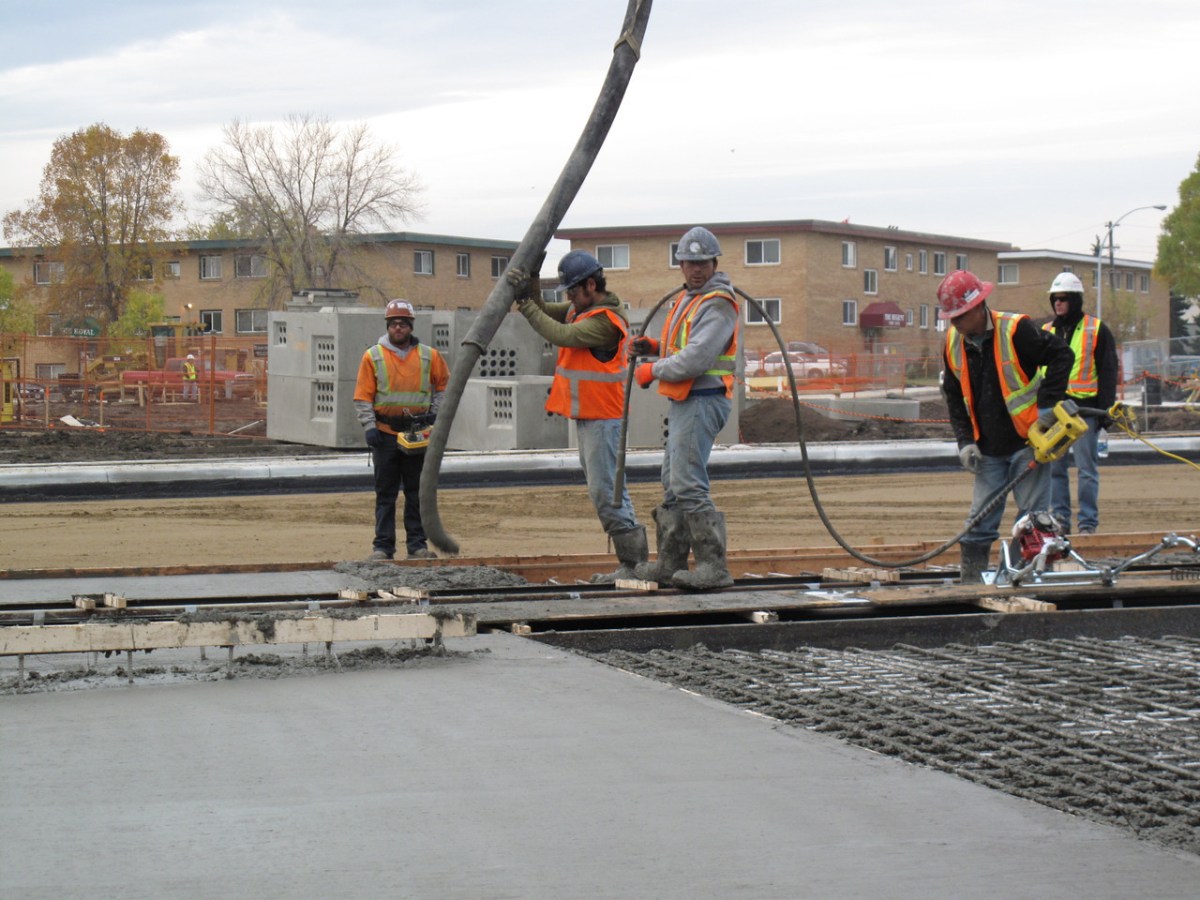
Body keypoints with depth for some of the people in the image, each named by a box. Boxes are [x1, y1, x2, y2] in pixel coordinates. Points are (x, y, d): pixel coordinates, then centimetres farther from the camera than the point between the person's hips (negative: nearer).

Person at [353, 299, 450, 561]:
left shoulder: (429, 356, 5)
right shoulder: (373, 356, 1)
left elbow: (444, 385, 18)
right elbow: (363, 397, -1)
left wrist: (435, 412, 5)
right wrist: (369, 427, -10)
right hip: (385, 433, -1)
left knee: (417, 493, 5)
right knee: (385, 494, 2)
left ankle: (417, 543, 10)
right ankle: (383, 546, 4)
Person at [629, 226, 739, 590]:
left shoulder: (717, 305, -15)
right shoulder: (687, 298, 18)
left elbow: (696, 359, -24)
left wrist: (652, 372, -12)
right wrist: (654, 347, 10)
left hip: (702, 401, -11)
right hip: (683, 401, 11)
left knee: (688, 483, -15)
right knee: (673, 483, 14)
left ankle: (714, 566, -15)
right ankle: (670, 563, 21)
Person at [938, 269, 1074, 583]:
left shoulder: (1016, 330, -16)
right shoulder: (953, 344, 3)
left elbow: (1061, 356, -13)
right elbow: (955, 398, 13)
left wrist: (1047, 405, -16)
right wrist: (965, 441, 2)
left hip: (1027, 441, -5)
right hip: (988, 449, 5)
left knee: (1033, 516, -3)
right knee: (980, 519, 5)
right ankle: (969, 581, 8)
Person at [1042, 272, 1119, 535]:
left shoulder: (1097, 330, 2)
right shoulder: (1045, 332, 15)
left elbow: (1108, 372, 1)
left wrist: (1106, 409, -7)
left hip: (1084, 407, -4)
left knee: (1087, 468, -3)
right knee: (1054, 468, 4)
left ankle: (1088, 521, 0)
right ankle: (1059, 518, 10)